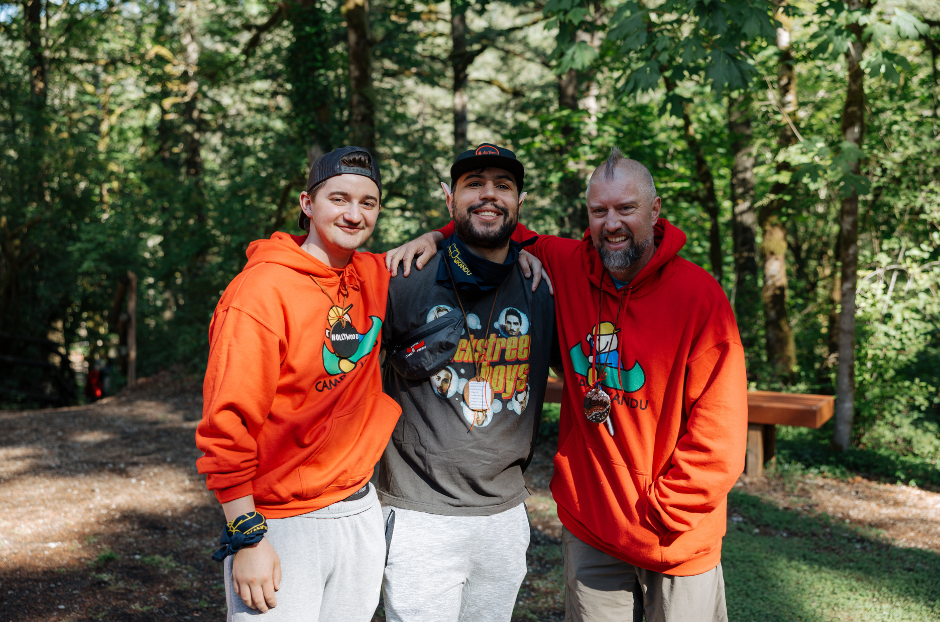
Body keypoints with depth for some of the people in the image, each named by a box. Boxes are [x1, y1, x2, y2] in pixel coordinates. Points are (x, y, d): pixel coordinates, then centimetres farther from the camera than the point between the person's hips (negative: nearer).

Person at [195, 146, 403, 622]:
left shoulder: (373, 278, 3)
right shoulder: (262, 289, -15)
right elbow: (226, 424, -17)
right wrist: (247, 537, -18)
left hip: (361, 513, 6)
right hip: (280, 524, -6)